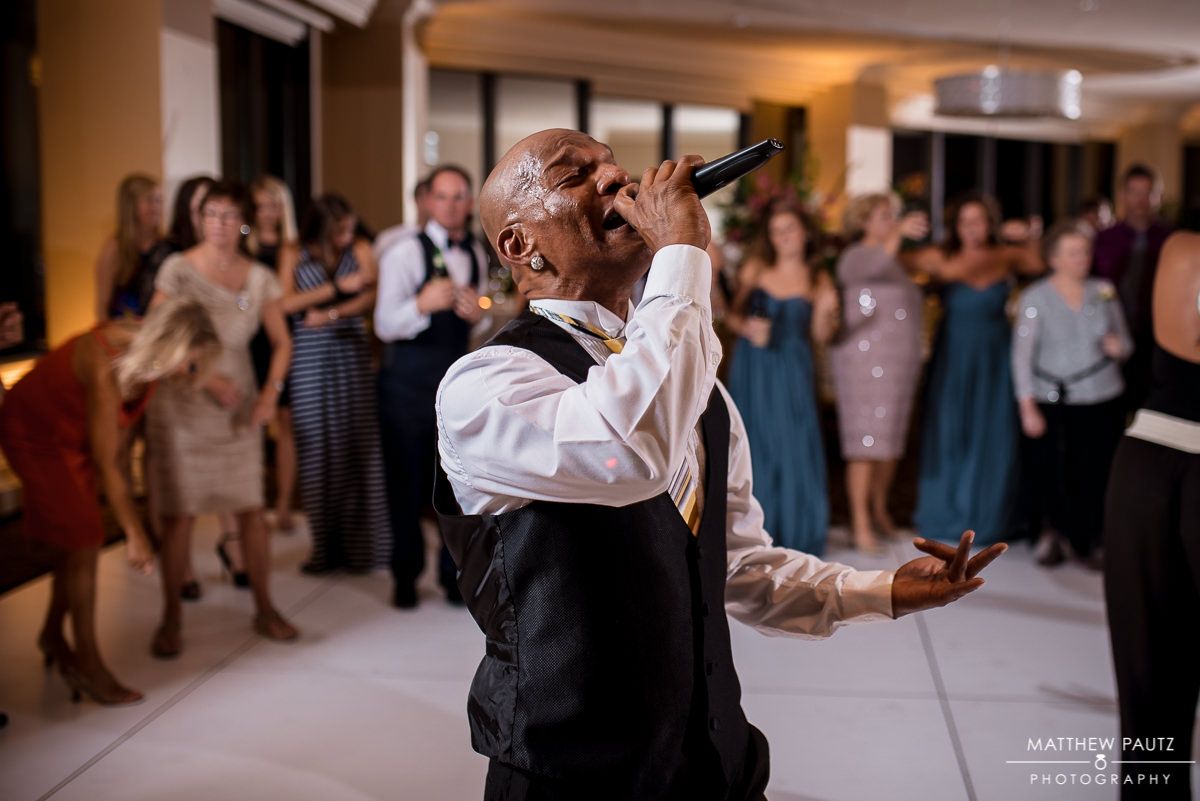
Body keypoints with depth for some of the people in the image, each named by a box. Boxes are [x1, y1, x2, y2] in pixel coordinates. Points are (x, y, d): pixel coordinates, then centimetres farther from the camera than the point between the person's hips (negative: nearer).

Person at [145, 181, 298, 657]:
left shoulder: (259, 278, 3)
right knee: (179, 514, 0)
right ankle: (171, 619, 13)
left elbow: (281, 341, 9)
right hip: (181, 404, -3)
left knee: (250, 508, 4)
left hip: (238, 407, 3)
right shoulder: (178, 270, -7)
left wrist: (272, 391, -7)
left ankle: (264, 609, 18)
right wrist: (205, 376, -17)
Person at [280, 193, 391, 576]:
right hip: (310, 360, 0)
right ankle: (326, 547, 5)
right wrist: (339, 287, -10)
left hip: (352, 355, 0)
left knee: (358, 444, -3)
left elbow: (372, 296, -5)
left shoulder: (360, 251, 6)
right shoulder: (294, 257, 5)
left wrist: (331, 314, -15)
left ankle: (361, 542, 4)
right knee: (317, 448, -1)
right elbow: (286, 303, -7)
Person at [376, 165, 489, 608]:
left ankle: (455, 574, 21)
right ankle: (405, 575, 21)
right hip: (410, 377, -4)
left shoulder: (477, 254, 9)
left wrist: (479, 312, -4)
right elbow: (384, 326, -16)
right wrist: (422, 304, -35)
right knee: (407, 479, 5)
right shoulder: (405, 253, -9)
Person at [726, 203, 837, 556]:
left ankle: (796, 531, 7)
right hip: (752, 369, 1)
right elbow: (733, 313, 8)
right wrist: (747, 329, -12)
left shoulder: (818, 280, 4)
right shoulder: (754, 269, 5)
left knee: (794, 445, -4)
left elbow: (820, 335, 1)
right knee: (754, 445, 3)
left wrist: (824, 309, -17)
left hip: (792, 372, -1)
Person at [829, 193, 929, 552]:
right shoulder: (855, 256, -8)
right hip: (865, 363, -7)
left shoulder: (897, 261, 17)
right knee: (866, 441, -7)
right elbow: (875, 264, -33)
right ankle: (860, 524, -3)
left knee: (891, 441, 11)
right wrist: (898, 233, -47)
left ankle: (879, 511, 24)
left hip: (900, 363, 8)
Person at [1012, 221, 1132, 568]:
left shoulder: (1104, 292, 6)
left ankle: (1086, 540, 18)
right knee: (1045, 472, -3)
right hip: (1050, 402, -2)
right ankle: (1051, 534, 20)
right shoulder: (1035, 298, -3)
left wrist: (1118, 347, -9)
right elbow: (1022, 355, -5)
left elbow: (1125, 343, 16)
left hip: (1101, 400, 2)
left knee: (1094, 473, -1)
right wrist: (1028, 408, -11)